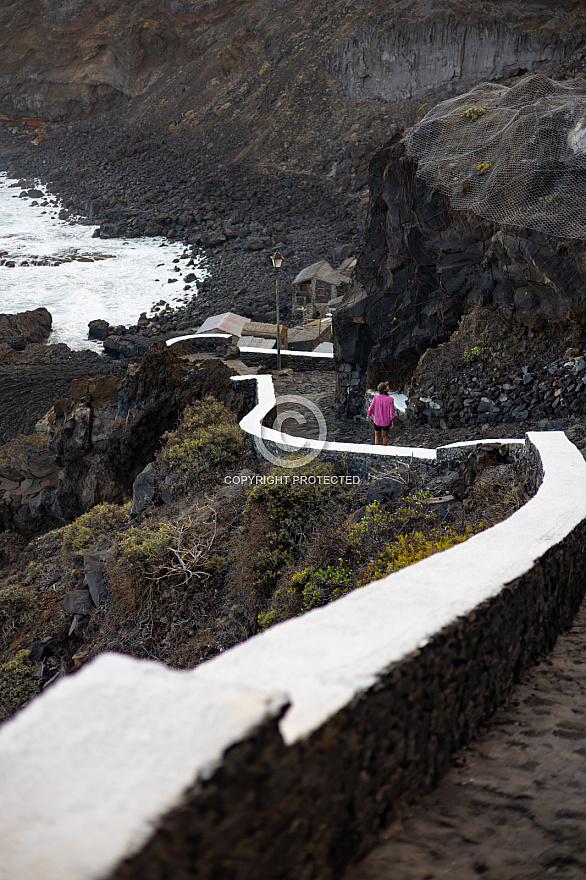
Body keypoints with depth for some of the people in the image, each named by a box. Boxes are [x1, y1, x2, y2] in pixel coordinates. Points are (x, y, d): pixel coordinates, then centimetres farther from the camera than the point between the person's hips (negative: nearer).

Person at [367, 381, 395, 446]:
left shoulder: (376, 397, -19)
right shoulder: (390, 399, -22)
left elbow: (371, 408, -9)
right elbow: (391, 412, -15)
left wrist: (368, 415, 13)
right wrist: (391, 422, 2)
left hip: (377, 421, 0)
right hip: (386, 422, 0)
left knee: (377, 437, 19)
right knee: (385, 436, 24)